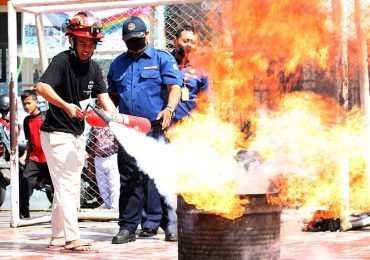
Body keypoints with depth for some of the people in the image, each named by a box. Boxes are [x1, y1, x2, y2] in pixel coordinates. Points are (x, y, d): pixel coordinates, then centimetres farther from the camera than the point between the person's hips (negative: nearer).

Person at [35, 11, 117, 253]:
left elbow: (104, 99, 0)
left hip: (78, 134, 8)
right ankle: (72, 239, -15)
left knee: (70, 187, 14)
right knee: (66, 185, -13)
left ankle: (58, 236, 24)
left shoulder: (93, 68, 5)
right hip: (57, 133, -8)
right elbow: (42, 87, -31)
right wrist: (66, 106, -46)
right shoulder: (62, 61, -16)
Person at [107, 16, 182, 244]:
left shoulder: (163, 59, 7)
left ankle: (170, 225, 2)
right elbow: (113, 96, 26)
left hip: (156, 129, -3)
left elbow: (174, 88, -4)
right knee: (130, 180, 2)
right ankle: (128, 227, 5)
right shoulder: (118, 65, 21)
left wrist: (169, 109, -22)